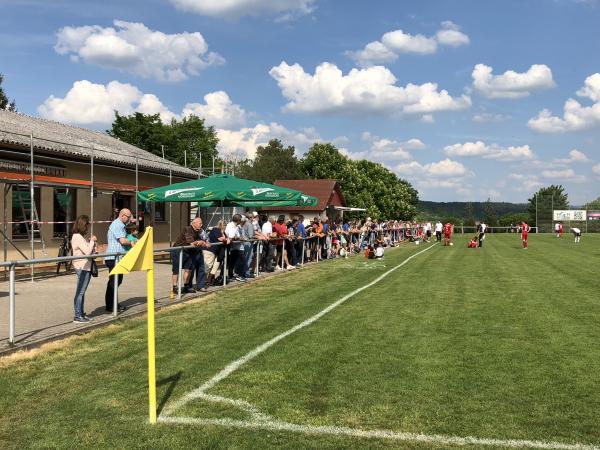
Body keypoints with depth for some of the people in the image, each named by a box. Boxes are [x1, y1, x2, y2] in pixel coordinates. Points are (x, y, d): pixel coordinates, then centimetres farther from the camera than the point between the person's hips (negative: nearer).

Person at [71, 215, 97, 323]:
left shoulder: (80, 237, 16)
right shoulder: (78, 237, -16)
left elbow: (88, 251, 18)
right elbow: (87, 251, -21)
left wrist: (91, 242, 5)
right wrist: (92, 241, -10)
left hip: (85, 267, 10)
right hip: (82, 267, -10)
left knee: (81, 292, 14)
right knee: (80, 292, -6)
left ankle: (81, 314, 21)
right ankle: (78, 316, -1)